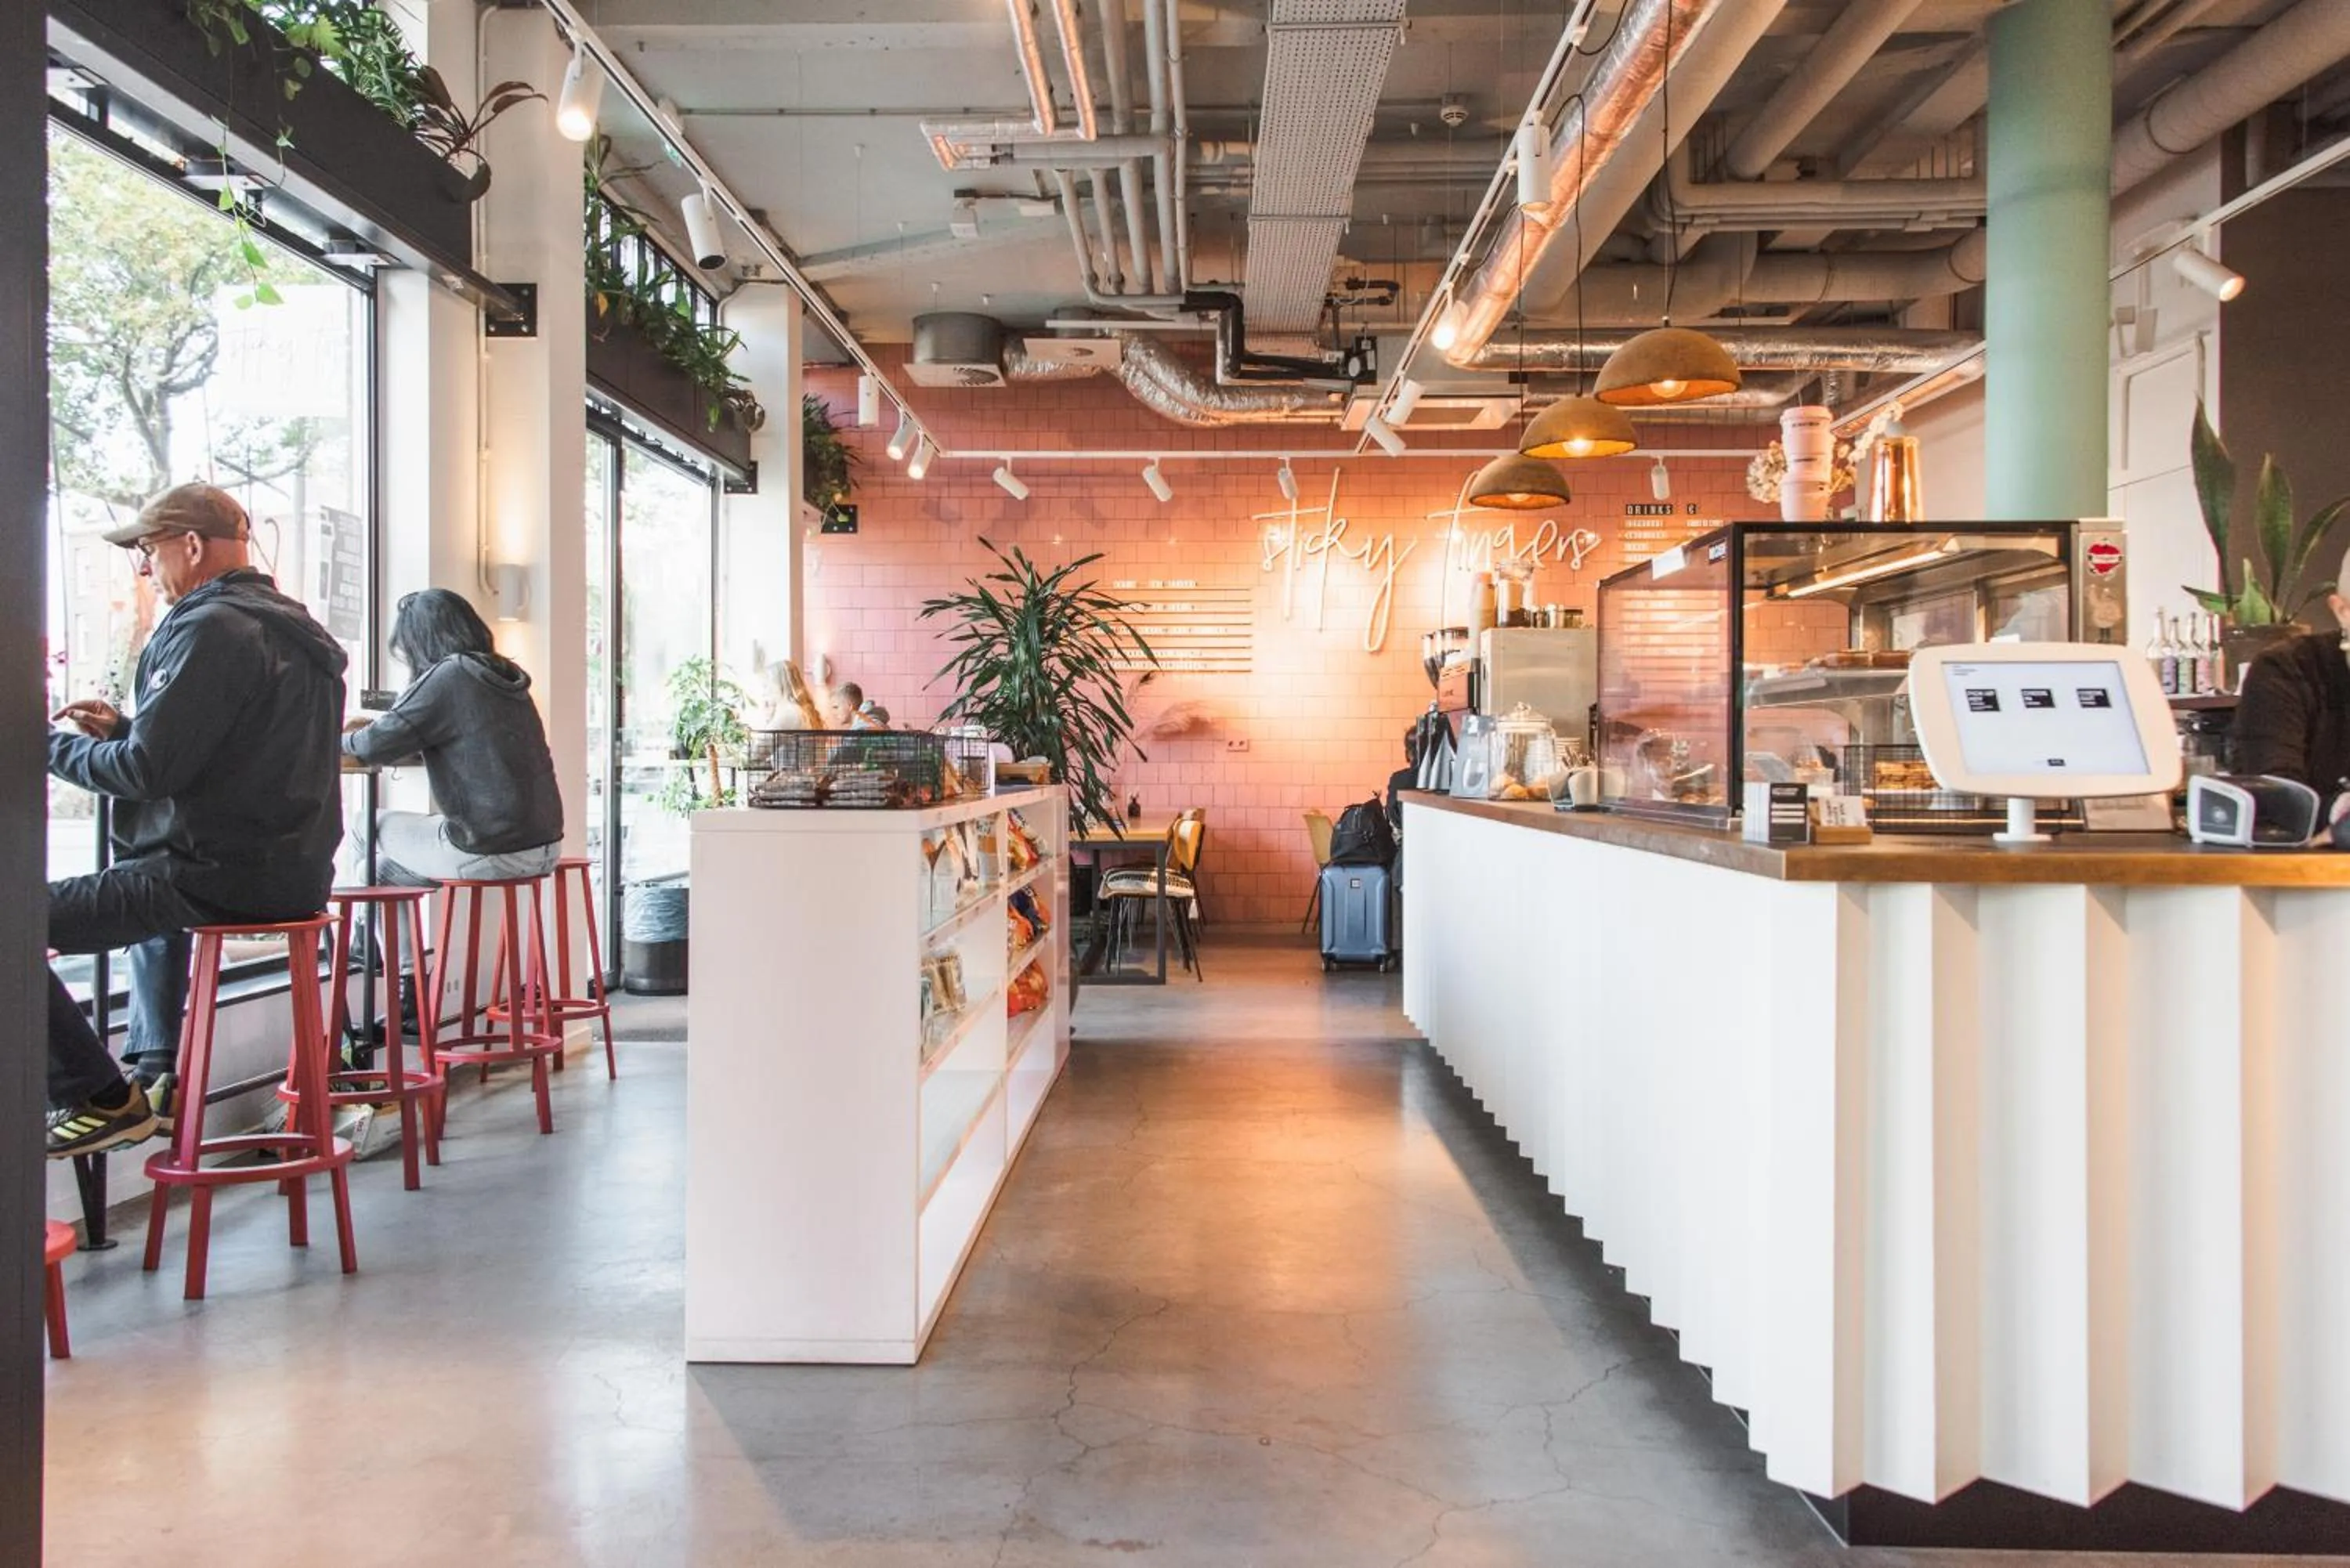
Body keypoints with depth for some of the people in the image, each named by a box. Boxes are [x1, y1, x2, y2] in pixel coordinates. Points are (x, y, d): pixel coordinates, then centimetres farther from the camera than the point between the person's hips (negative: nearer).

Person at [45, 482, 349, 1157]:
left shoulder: (211, 629, -16)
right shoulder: (289, 626, 15)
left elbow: (148, 770, -19)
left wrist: (50, 747, -2)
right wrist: (124, 729, 14)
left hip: (222, 876, -11)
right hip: (291, 869, 11)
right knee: (153, 896, 40)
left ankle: (99, 1098, -3)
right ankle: (158, 1080, 39)